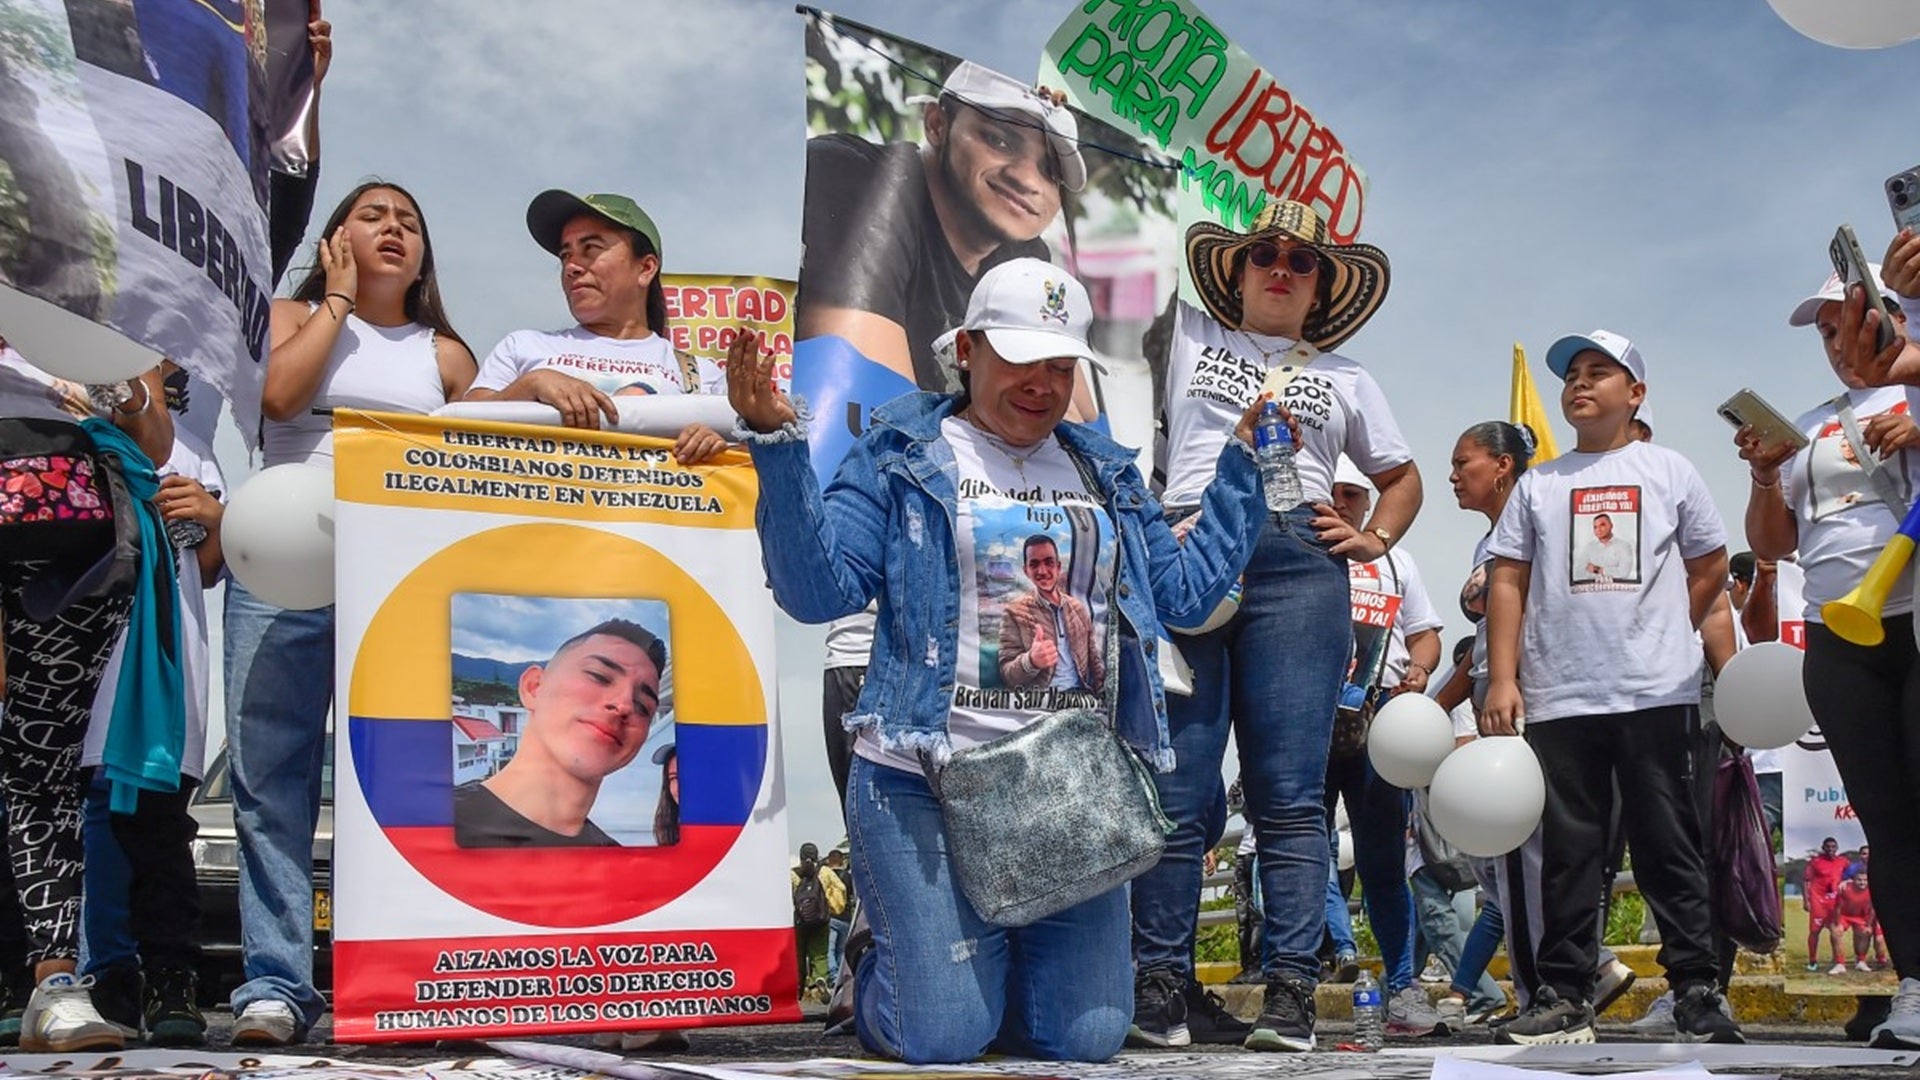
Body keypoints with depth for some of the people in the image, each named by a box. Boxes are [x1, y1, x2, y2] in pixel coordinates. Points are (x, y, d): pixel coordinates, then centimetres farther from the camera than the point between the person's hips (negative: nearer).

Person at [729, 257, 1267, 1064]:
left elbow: (1186, 590, 15)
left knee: (1088, 1037, 1)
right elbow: (818, 588, -9)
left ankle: (988, 960, 34)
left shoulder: (1106, 473, 17)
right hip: (929, 782, -4)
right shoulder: (902, 455, 1)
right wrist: (777, 442, -19)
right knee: (942, 1038, -9)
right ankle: (876, 982, 28)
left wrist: (1244, 465, 15)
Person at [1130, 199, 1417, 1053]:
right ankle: (1161, 984, -2)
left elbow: (1401, 477, 31)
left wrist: (1373, 540, 16)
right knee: (1174, 786, -6)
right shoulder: (1188, 338, 22)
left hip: (1296, 566, 1)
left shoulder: (1344, 379, 25)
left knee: (1289, 793, -7)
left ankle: (1291, 991, -7)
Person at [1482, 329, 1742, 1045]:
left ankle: (1696, 993, 4)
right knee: (1567, 850, 3)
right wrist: (1503, 677, 0)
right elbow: (1508, 583, 9)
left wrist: (1662, 637, 6)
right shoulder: (1539, 485, 13)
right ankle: (1565, 998, 6)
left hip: (1658, 693, -1)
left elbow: (1710, 567, 15)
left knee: (1669, 848, 0)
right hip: (1559, 698, 2)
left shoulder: (1670, 472, 11)